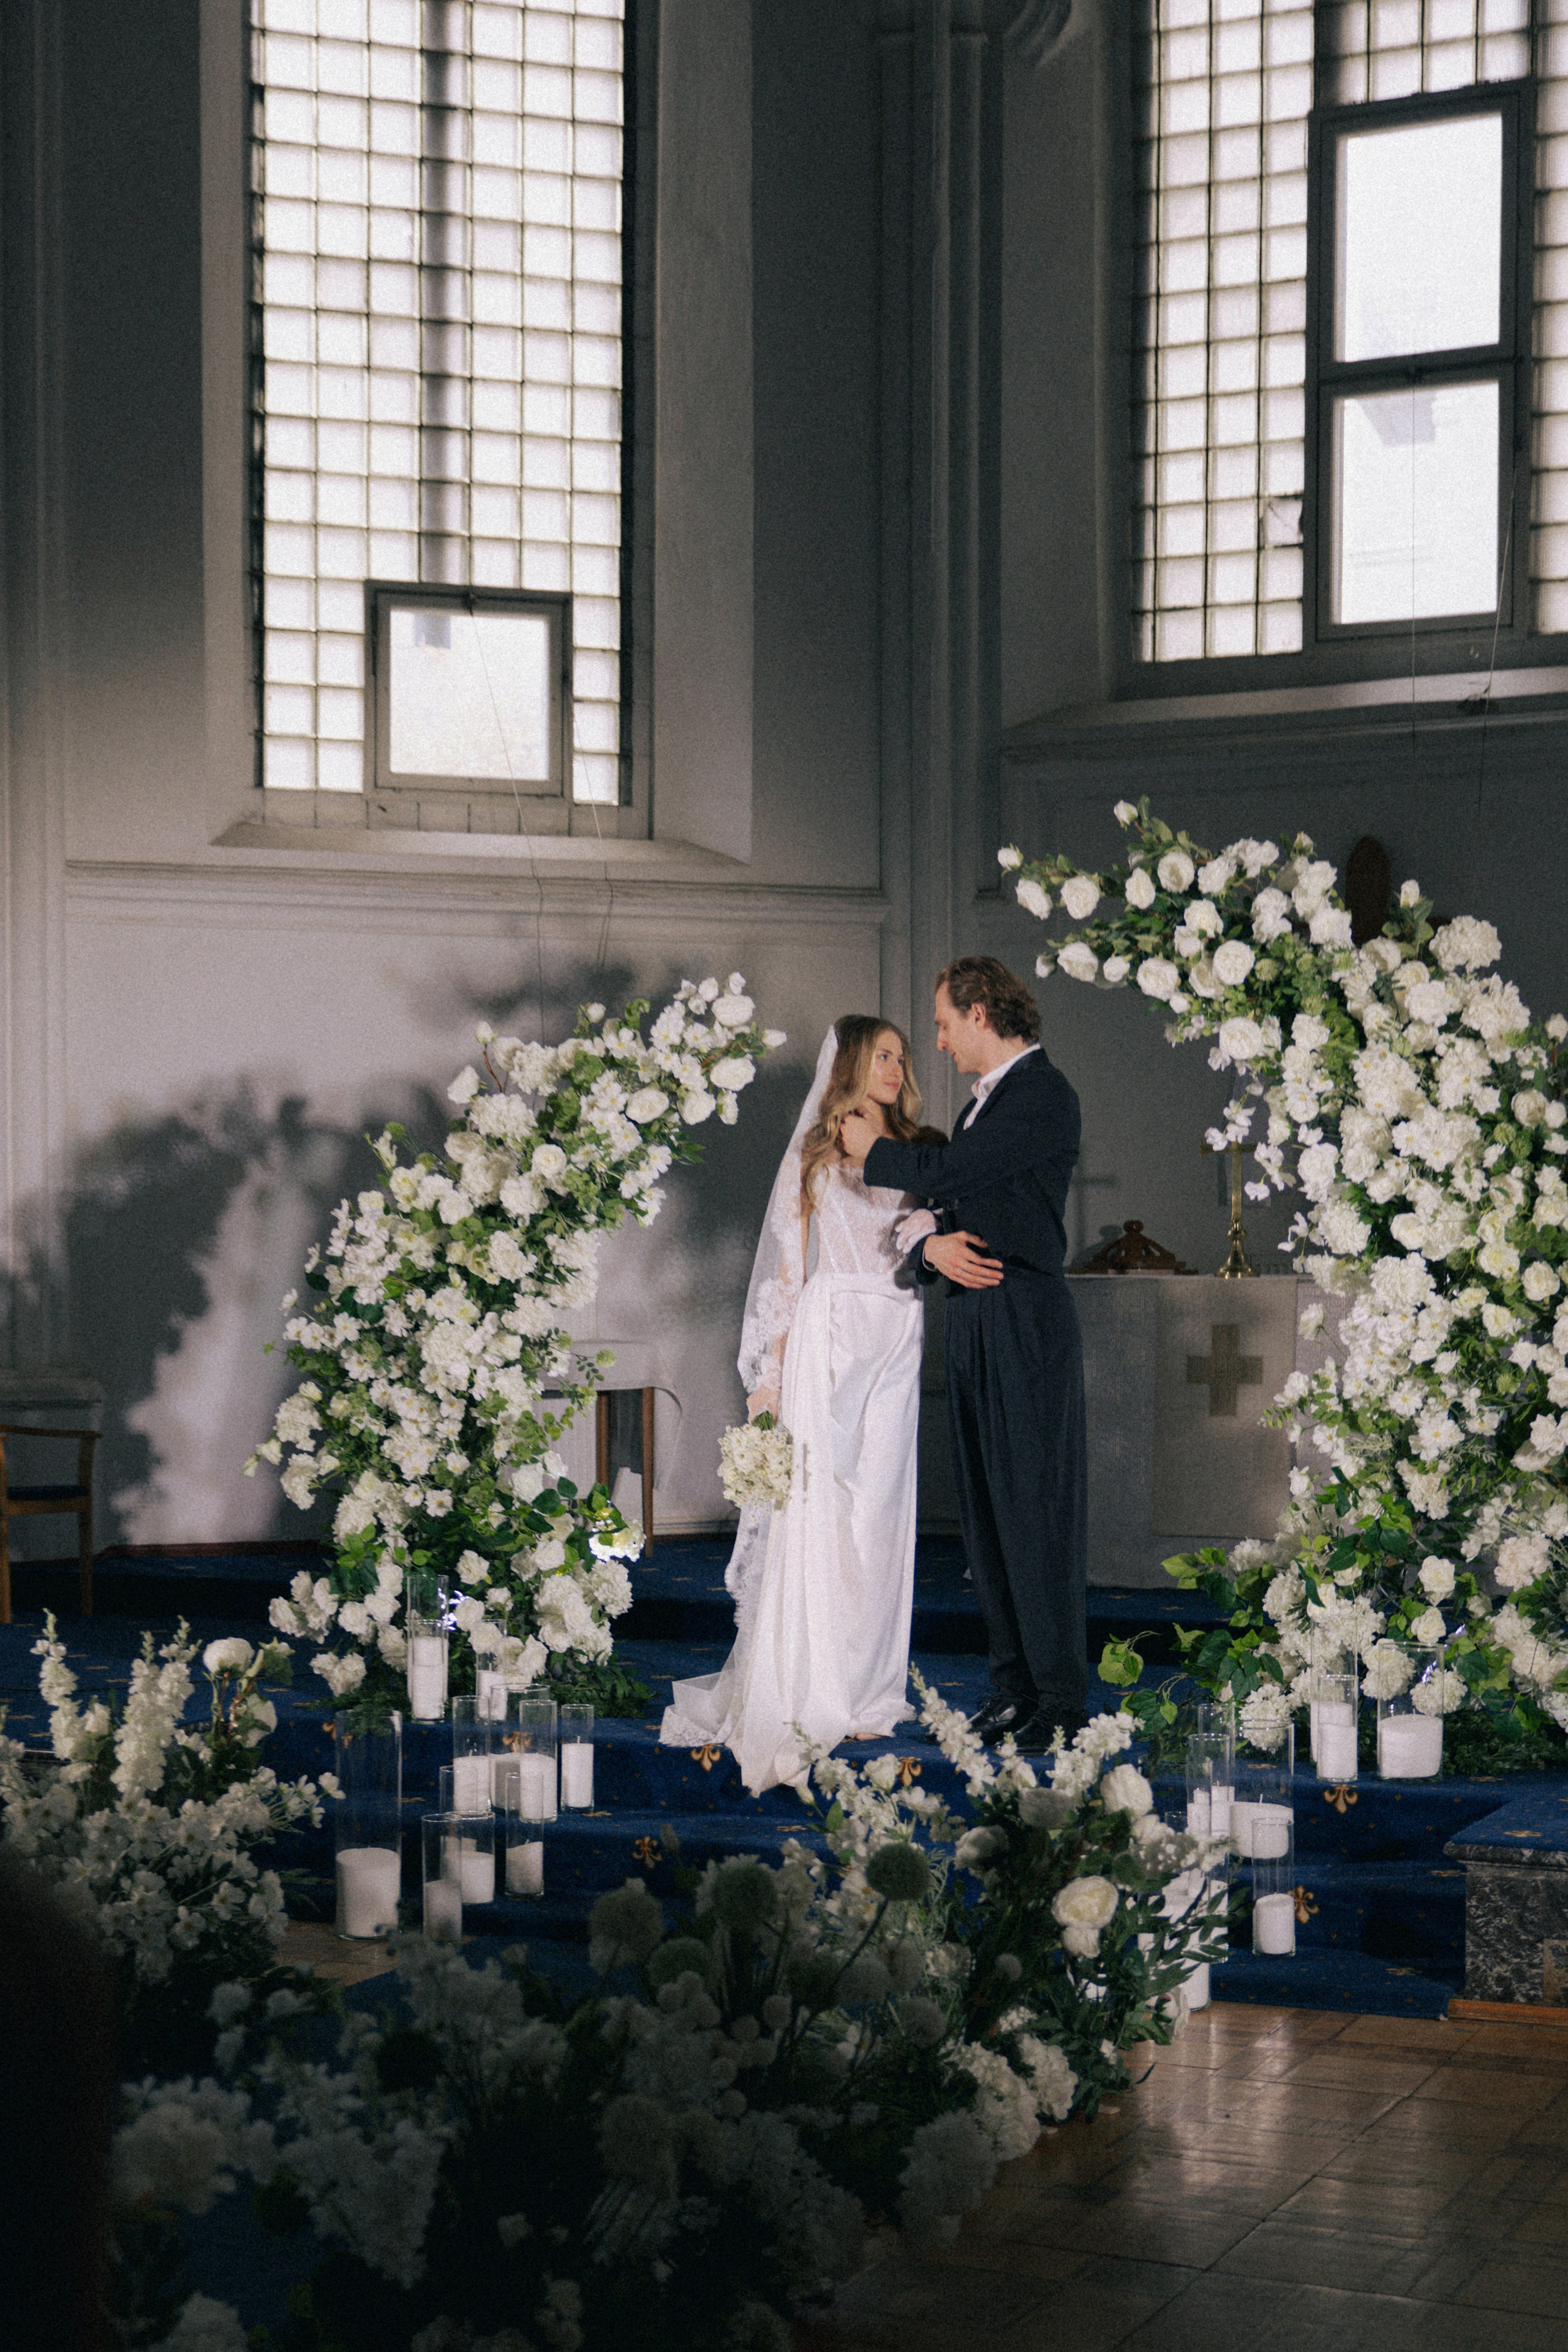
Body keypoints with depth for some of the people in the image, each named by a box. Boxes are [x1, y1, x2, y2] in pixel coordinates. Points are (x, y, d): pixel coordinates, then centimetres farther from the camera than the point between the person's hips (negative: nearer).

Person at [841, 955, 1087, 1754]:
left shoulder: (1044, 1095, -9)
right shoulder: (988, 1099, 21)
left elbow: (945, 1171, -16)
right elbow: (942, 1198, 20)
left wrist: (872, 1148, 1)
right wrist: (933, 1244, -3)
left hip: (1025, 1322, -9)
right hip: (973, 1324, 9)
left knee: (1035, 1509, -7)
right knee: (985, 1510, 9)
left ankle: (1060, 1701, -3)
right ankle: (1013, 1685, 15)